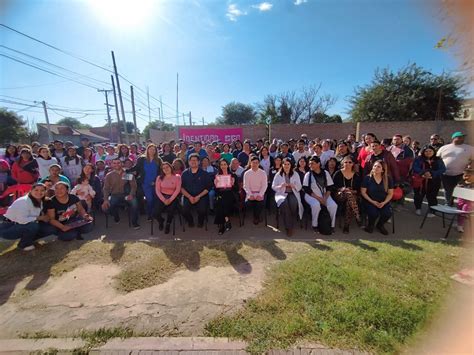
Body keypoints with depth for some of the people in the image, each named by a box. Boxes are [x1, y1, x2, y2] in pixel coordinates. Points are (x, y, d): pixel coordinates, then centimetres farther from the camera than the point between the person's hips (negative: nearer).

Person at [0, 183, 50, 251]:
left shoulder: (40, 202, 1)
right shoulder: (23, 201, -24)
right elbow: (22, 220, -32)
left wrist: (43, 217, -15)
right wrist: (39, 218, -22)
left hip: (22, 226, 7)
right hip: (7, 229, -7)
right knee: (33, 226, -33)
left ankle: (27, 240, 15)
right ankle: (23, 244, -7)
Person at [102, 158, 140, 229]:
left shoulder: (128, 174, 1)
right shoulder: (109, 176, 7)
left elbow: (133, 185, -1)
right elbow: (106, 188, 4)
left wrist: (131, 194, -19)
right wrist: (105, 199, -12)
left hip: (126, 194, -2)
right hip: (115, 195, 2)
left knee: (134, 202, -32)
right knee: (106, 208, -22)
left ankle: (134, 222, -9)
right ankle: (116, 217, 15)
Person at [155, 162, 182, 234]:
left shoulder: (177, 177, 0)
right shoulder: (159, 178, 5)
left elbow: (178, 189, -7)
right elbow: (157, 190, 0)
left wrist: (170, 200, -16)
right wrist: (164, 200, -13)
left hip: (173, 197, -1)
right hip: (162, 197, 1)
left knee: (171, 211, -25)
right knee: (156, 214, -18)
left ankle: (168, 224, 12)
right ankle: (161, 221, 23)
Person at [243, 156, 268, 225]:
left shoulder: (263, 173, 3)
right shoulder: (247, 173, 3)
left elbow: (264, 185, -3)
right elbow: (246, 186, -2)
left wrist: (260, 195, -18)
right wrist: (250, 195, -18)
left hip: (260, 193, 0)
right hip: (250, 193, 0)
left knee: (261, 203, -27)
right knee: (248, 203, -27)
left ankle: (256, 217, 4)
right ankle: (257, 216, 3)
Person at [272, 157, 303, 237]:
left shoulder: (295, 174, 14)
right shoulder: (278, 175, 10)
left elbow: (299, 187, 10)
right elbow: (273, 187, 6)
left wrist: (294, 186, -13)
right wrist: (281, 186, -14)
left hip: (292, 193, 1)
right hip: (281, 193, -1)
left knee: (293, 203, -34)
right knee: (284, 203, -35)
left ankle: (291, 225, -15)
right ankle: (288, 227, -24)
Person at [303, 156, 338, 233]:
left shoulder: (325, 173, 5)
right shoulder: (308, 174, -2)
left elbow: (329, 187, 5)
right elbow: (307, 190, -8)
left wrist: (325, 198, -11)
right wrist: (318, 198, -15)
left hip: (324, 195, 3)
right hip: (311, 196, -2)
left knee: (333, 205, -23)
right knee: (316, 205, -33)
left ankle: (332, 225, -1)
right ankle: (314, 225, -12)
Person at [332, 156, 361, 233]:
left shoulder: (356, 176, 15)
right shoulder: (338, 174, 7)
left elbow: (358, 189, 13)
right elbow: (333, 187, 2)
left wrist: (353, 191, -6)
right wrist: (342, 189, -13)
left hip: (353, 196, 2)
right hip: (340, 196, -2)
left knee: (348, 203, -35)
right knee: (349, 194, -37)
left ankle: (346, 226, -29)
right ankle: (358, 218, -38)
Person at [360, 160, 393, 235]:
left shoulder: (388, 179, 3)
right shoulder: (367, 178, -4)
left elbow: (390, 193, 5)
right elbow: (363, 192, -4)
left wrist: (384, 202, -11)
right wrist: (372, 201, -13)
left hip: (384, 202, 3)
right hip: (370, 202, -2)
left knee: (388, 213, -25)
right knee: (374, 213, -30)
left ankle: (380, 225, 12)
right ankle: (370, 225, 9)